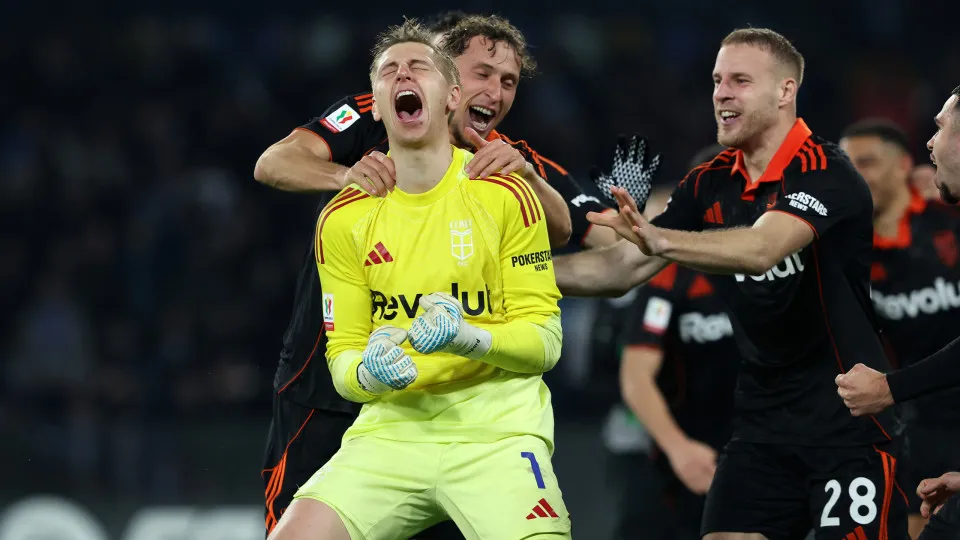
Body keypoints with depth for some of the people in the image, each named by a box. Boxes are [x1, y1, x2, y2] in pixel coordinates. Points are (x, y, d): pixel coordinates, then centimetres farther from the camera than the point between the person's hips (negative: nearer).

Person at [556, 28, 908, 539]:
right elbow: (625, 265, 5)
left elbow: (763, 248, -34)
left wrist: (661, 240, -50)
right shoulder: (710, 185, 5)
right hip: (760, 424, 6)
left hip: (849, 418, -6)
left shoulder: (826, 174, -16)